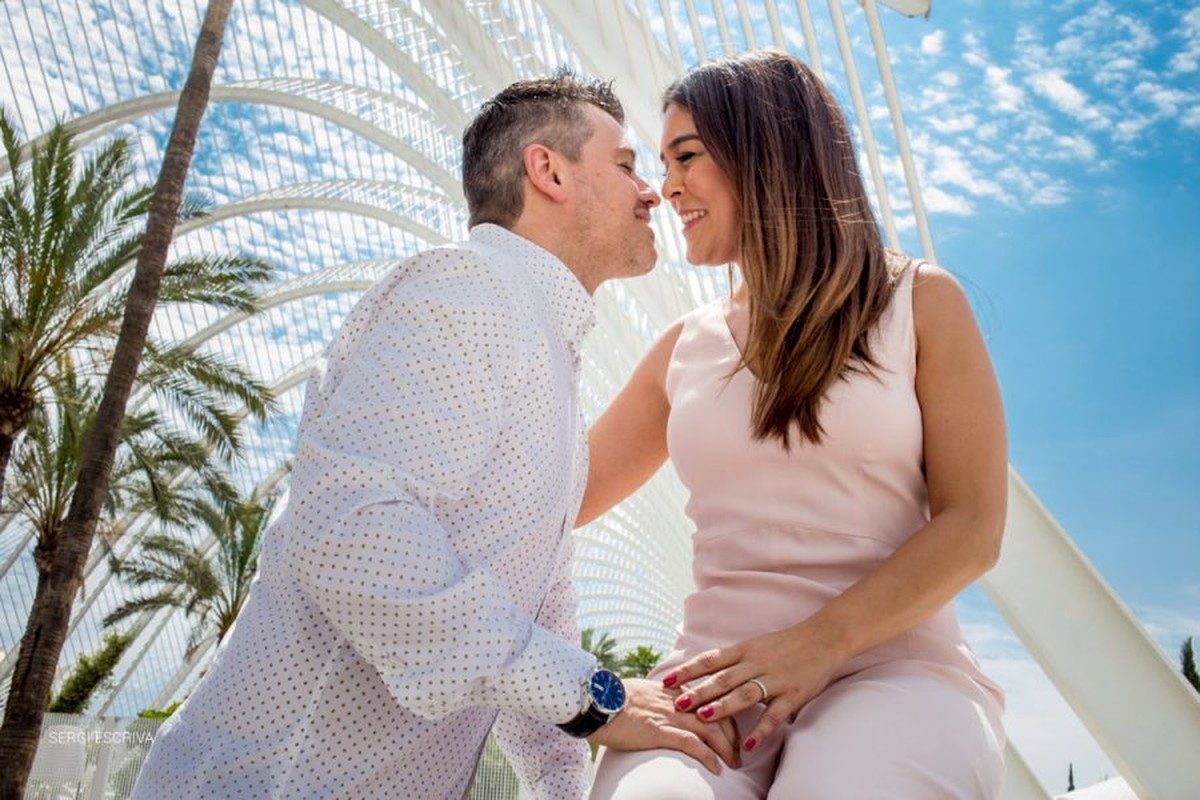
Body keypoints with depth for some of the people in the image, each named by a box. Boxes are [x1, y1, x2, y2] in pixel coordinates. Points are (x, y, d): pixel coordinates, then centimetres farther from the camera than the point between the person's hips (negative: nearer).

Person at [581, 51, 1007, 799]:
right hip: (719, 677, 3)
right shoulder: (686, 348, 16)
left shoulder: (918, 302, 6)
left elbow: (972, 529, -2)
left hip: (893, 664, -2)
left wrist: (819, 644, -16)